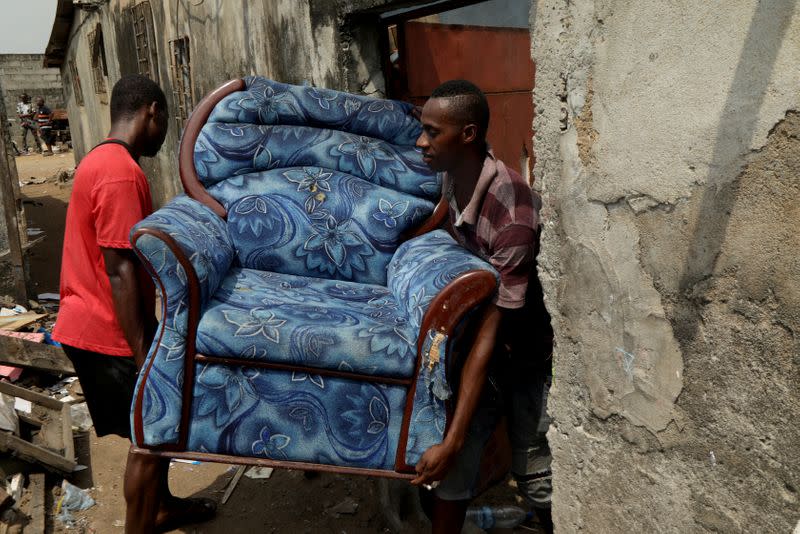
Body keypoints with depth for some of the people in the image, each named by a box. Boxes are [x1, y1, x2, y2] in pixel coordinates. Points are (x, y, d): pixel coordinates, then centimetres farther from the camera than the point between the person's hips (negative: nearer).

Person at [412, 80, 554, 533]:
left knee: (535, 474, 7)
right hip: (478, 338, 6)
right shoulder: (453, 177, -11)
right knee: (450, 469, 3)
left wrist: (452, 439, -30)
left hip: (525, 351, -5)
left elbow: (490, 332, -33)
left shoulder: (515, 214, -34)